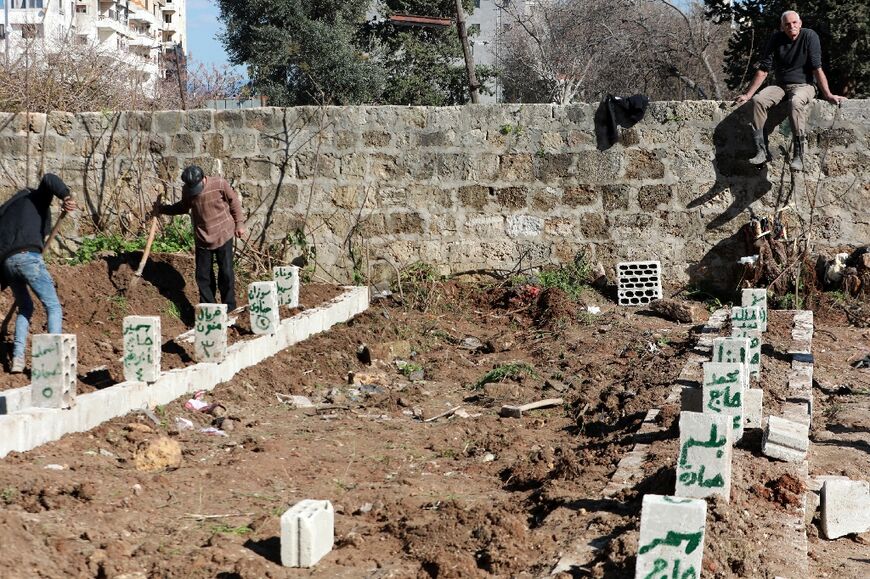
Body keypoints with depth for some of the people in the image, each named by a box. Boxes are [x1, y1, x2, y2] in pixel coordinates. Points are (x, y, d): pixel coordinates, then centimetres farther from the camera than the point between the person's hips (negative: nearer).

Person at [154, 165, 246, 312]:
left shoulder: (219, 184, -18)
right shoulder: (186, 190, -7)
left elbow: (234, 201, -4)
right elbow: (183, 207, 14)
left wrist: (239, 223, -1)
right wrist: (162, 209, 6)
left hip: (223, 235, -3)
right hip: (202, 239, 3)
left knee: (226, 273, 2)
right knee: (203, 276, 6)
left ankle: (229, 308, 15)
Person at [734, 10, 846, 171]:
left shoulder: (809, 36, -9)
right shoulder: (776, 38, 0)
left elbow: (817, 68, -12)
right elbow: (763, 69, 3)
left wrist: (828, 95, -17)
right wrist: (747, 95, 1)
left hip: (803, 85, -4)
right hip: (780, 86, 4)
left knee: (795, 102, -38)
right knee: (758, 100, -25)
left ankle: (798, 156, -38)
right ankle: (761, 152, -28)